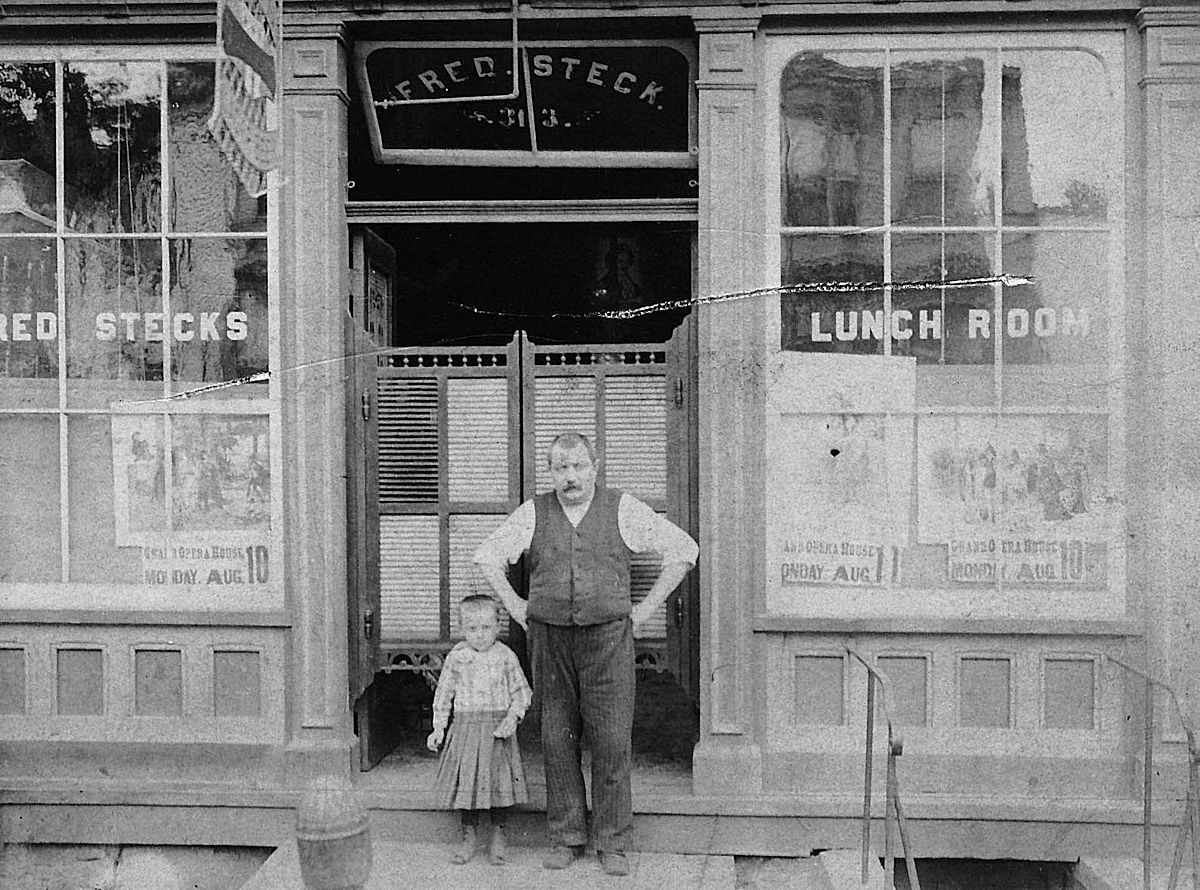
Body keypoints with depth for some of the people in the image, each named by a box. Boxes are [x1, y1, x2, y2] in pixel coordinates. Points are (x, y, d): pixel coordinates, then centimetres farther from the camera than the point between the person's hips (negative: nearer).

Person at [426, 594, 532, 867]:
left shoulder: (505, 656, -3)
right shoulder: (456, 657, 1)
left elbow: (521, 691, 2)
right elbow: (444, 693, 9)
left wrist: (513, 717, -13)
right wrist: (439, 727, 5)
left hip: (497, 727, -1)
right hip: (465, 726, 1)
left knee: (498, 780, 2)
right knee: (466, 781, 4)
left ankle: (498, 836, 18)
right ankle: (468, 838, 18)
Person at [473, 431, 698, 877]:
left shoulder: (623, 510, 1)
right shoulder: (533, 513, 5)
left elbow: (683, 549, 4)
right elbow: (487, 556, 16)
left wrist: (644, 609, 2)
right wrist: (516, 608, 8)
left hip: (608, 637, -2)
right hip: (550, 639, 2)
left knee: (612, 740, -2)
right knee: (558, 740, 6)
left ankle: (611, 844, 10)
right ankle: (566, 838, 19)